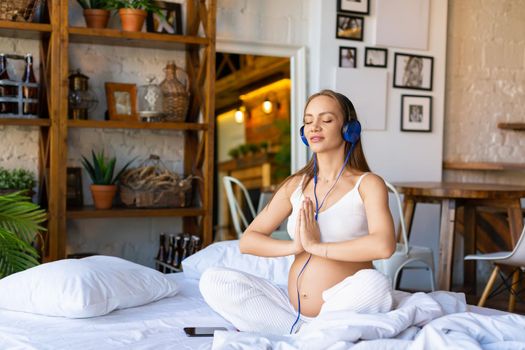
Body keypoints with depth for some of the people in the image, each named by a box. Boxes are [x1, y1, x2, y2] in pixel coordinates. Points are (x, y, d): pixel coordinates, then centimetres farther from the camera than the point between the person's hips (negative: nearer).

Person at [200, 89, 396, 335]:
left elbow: (384, 245, -24)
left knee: (375, 283, -37)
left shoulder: (368, 184, -4)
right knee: (212, 280, -11)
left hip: (344, 310, -4)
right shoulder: (296, 185, 10)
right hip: (293, 311, 4)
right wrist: (294, 246, -10)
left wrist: (316, 246, -16)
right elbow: (247, 241, 8)